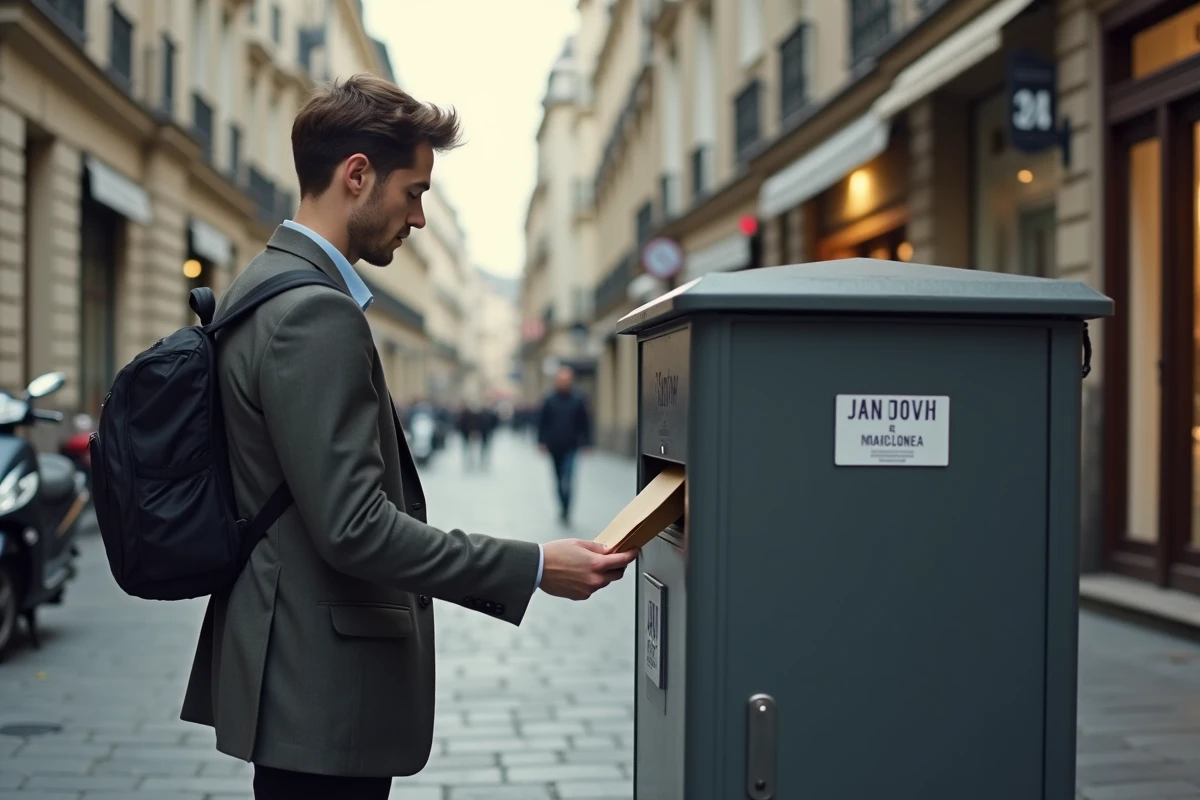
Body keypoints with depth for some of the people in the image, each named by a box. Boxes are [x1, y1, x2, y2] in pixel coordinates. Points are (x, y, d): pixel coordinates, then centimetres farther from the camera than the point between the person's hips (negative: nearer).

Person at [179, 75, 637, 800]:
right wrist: (535, 568, -21)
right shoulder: (314, 313, -21)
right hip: (323, 691, -10)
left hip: (295, 669, 10)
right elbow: (354, 526, -25)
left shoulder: (266, 287, 11)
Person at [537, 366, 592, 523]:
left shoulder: (577, 400, 0)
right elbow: (542, 422, 4)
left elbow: (585, 423, 3)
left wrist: (586, 443, 0)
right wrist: (542, 442, -2)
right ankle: (564, 509, 26)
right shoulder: (549, 401, 2)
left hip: (570, 447, -2)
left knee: (567, 478, -16)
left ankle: (565, 511, -19)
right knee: (559, 480, 12)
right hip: (554, 447, 2)